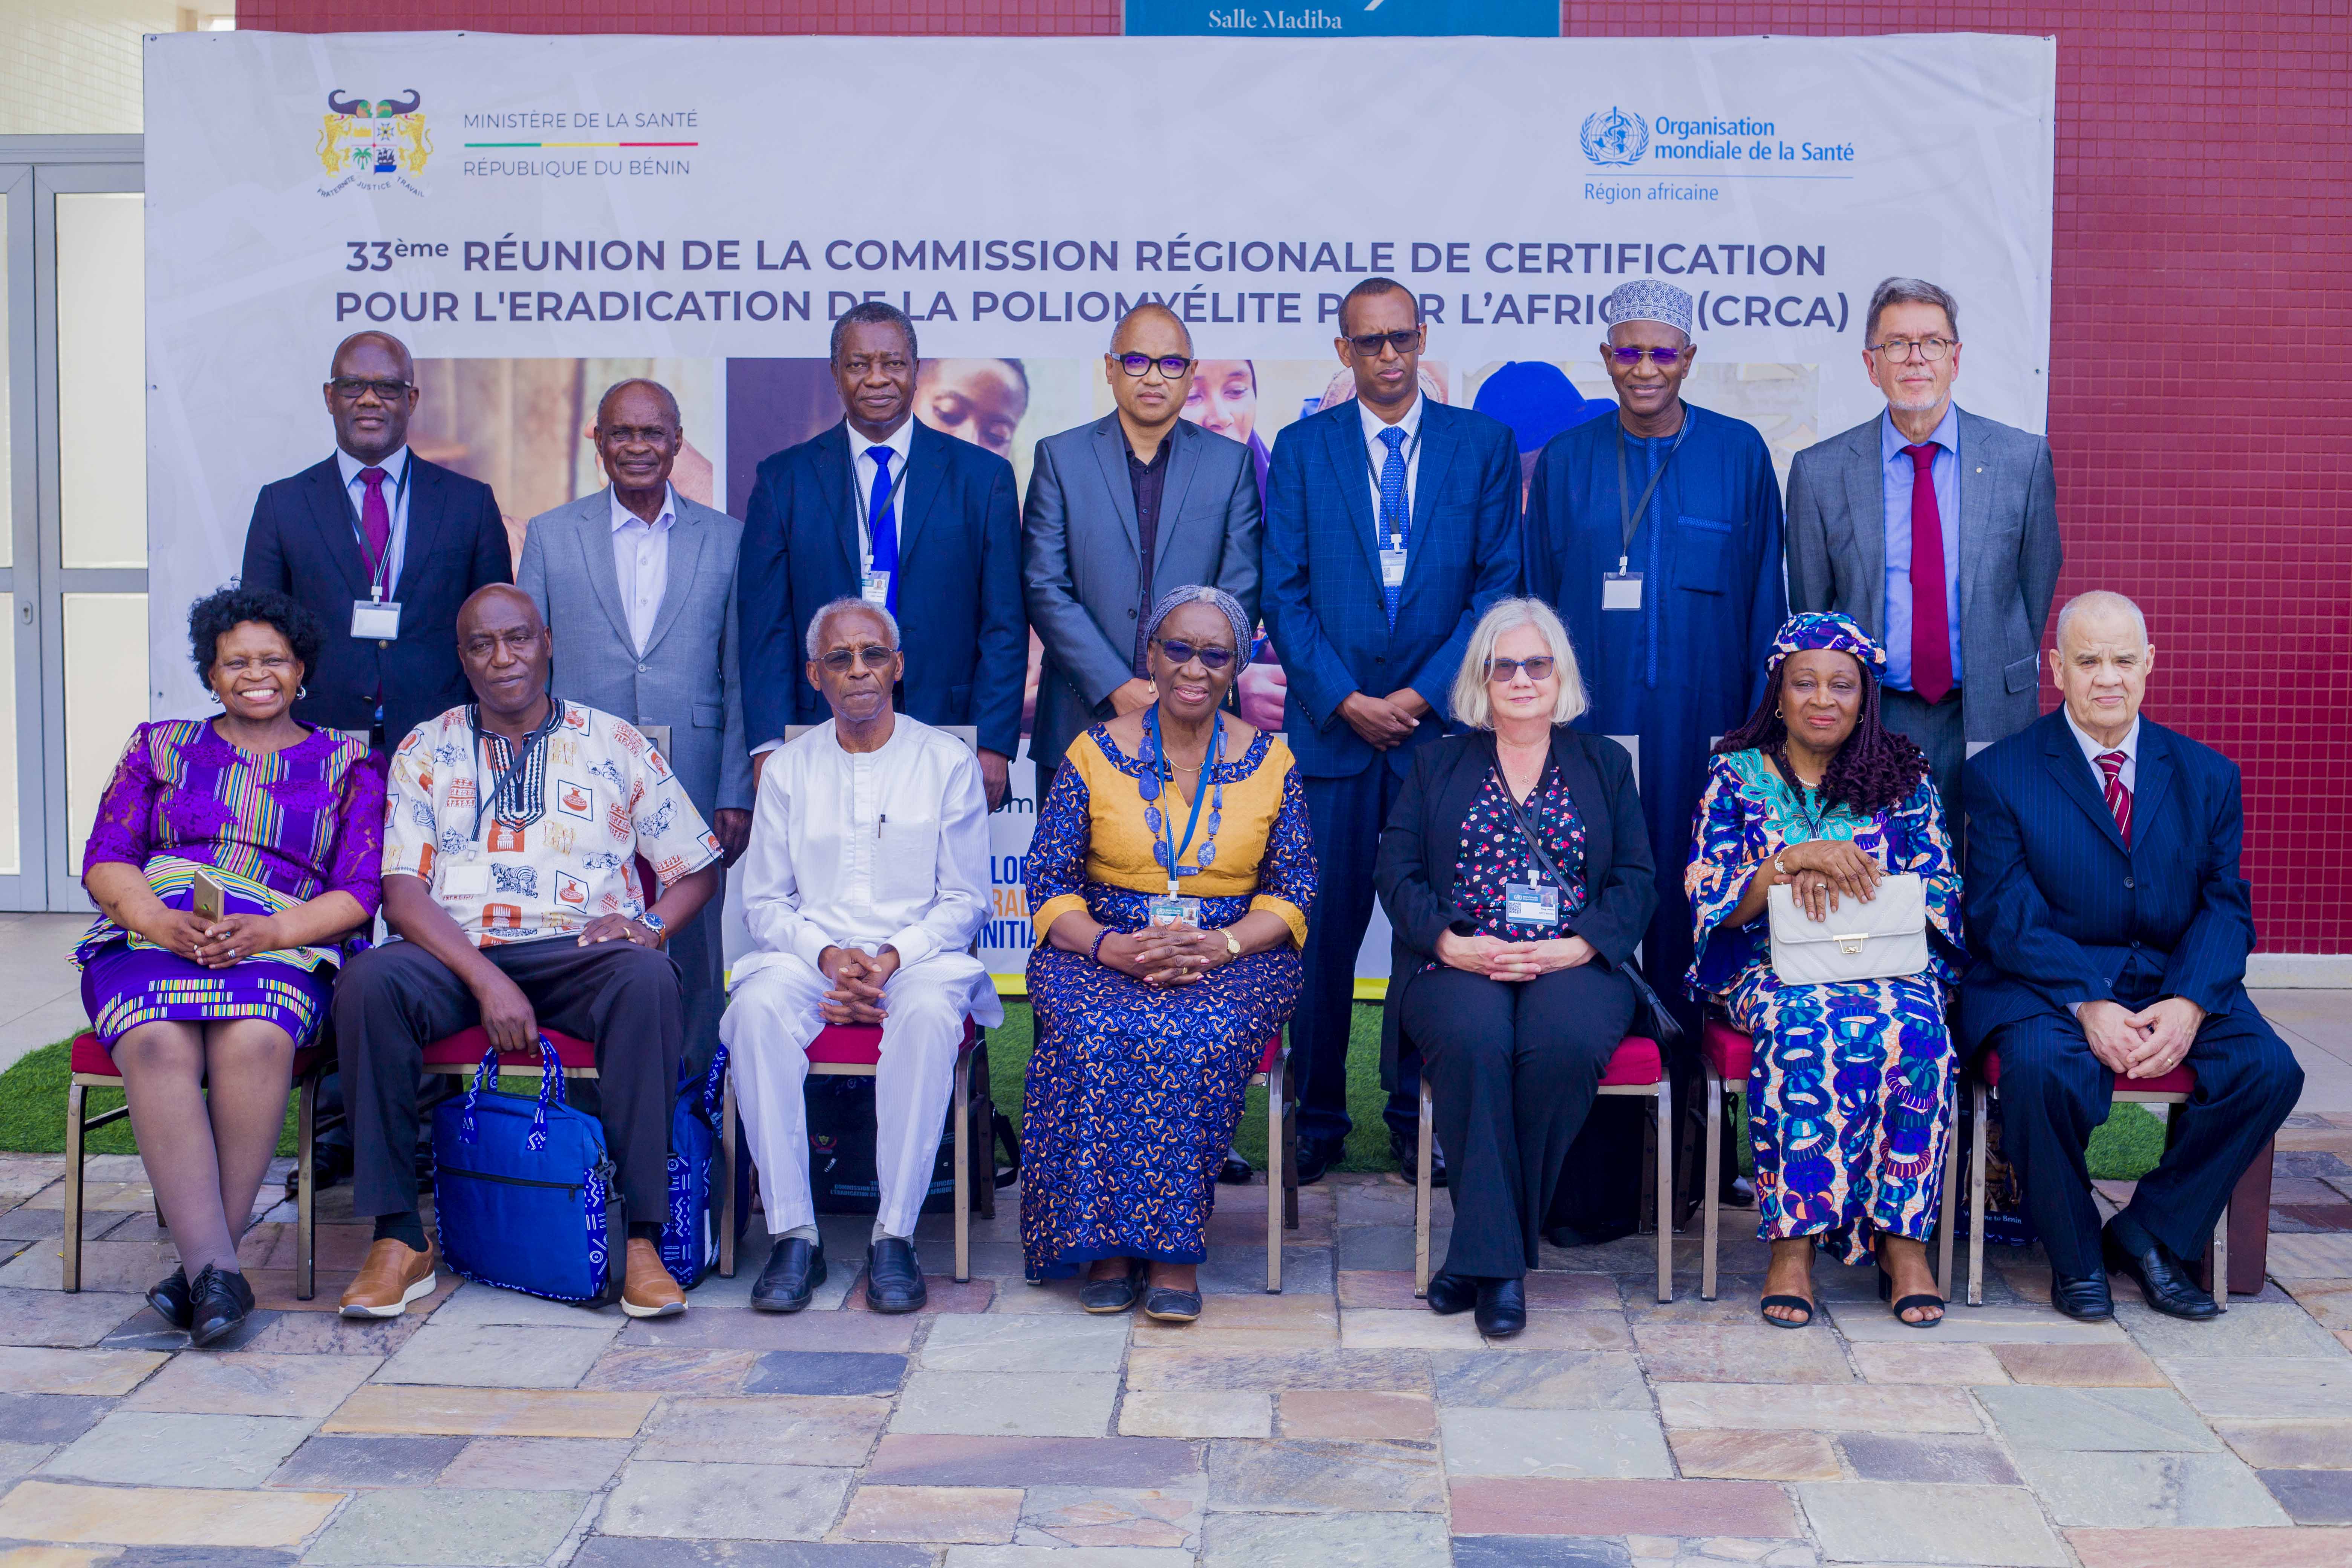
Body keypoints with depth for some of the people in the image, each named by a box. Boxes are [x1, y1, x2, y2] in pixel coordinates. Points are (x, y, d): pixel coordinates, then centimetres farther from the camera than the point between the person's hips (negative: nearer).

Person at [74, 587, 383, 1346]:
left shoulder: (346, 765, 18)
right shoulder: (161, 747, 23)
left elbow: (360, 892, 6)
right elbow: (105, 861, 11)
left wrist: (267, 931, -13)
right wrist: (159, 919, -12)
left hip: (281, 950, -1)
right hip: (149, 942, 1)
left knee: (255, 1043, -37)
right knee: (159, 1046, -34)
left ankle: (202, 1264, -31)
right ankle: (216, 1270, -40)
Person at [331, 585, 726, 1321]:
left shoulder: (614, 745, 13)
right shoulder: (427, 751, 13)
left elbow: (697, 869, 14)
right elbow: (402, 893, 1)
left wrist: (649, 924, -9)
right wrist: (486, 979, -15)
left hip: (579, 953, -1)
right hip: (456, 955, 1)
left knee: (649, 978, -35)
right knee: (369, 980, -32)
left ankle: (644, 1240, -30)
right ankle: (399, 1238, -23)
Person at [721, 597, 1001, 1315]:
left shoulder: (948, 762, 8)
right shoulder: (788, 769, 14)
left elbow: (965, 900, 5)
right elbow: (764, 901, 10)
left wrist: (893, 957, -13)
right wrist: (827, 955, -10)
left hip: (918, 954, -2)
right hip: (809, 954, 2)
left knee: (928, 1013, -37)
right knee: (756, 1009, -32)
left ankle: (895, 1236, -31)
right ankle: (793, 1235, -28)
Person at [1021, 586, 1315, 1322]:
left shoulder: (1270, 762, 8)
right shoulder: (1095, 754, 5)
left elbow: (1294, 889, 4)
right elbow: (1049, 882, 1)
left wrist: (1223, 943, -15)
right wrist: (1113, 946, -18)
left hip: (1233, 958, 0)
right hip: (1102, 953, 0)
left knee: (1197, 1040, -33)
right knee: (1098, 1037, -33)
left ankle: (1171, 1246, -22)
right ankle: (1107, 1242, -22)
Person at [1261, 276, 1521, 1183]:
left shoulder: (1484, 445, 7)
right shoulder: (1302, 449, 7)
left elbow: (1499, 586, 2)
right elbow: (1283, 592, 2)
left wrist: (1424, 693, -8)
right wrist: (1346, 700, -8)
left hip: (1443, 724, 0)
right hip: (1331, 728, 0)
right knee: (1325, 930, 1)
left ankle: (1419, 1120, 15)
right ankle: (1318, 1122, 12)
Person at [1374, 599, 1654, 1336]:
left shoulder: (1604, 764, 19)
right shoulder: (1437, 764, 19)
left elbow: (1636, 880, 9)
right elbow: (1397, 872, 8)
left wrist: (1578, 947, -10)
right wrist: (1451, 943, -10)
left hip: (1573, 966, 0)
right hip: (1457, 965, 0)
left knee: (1564, 1044, -35)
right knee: (1473, 1040, -36)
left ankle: (1480, 1253, -24)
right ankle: (1500, 1264, -30)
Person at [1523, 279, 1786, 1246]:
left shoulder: (1739, 455, 6)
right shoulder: (1566, 462, 10)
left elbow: (1763, 601, 6)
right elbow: (1540, 601, 12)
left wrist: (1762, 725, 1)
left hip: (1700, 728, -1)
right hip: (1593, 729, 1)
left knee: (1696, 906, -1)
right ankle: (1598, 1183, 1)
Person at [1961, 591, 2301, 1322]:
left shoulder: (2208, 776, 10)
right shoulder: (2000, 775, 0)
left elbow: (2226, 905, 4)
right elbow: (2005, 915, -8)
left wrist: (2189, 1004, -16)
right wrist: (2088, 1005, -23)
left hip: (2174, 981, 4)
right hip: (2043, 982, -3)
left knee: (2270, 1069, -22)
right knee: (2044, 1068, -34)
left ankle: (2150, 1234, -1)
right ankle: (2075, 1255, -8)